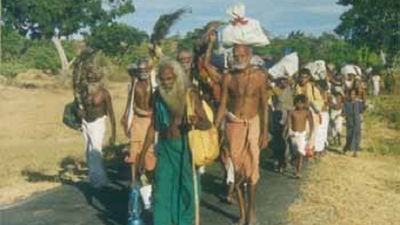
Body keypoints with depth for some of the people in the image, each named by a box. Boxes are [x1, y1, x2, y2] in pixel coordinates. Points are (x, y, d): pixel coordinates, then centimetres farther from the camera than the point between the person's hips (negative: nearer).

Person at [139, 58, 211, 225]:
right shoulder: (158, 95, 1)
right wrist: (143, 152, 9)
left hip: (185, 146, -3)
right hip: (165, 147, 3)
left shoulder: (190, 94, -11)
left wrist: (197, 123, -35)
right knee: (162, 190, 2)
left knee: (186, 187, 4)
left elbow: (207, 123, -11)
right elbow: (153, 125, 9)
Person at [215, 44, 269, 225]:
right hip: (233, 125, 1)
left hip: (252, 123, -1)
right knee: (237, 169, 5)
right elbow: (223, 105, 1)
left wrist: (265, 131, -6)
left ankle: (251, 210, 16)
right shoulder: (228, 78, -2)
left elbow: (264, 105, -2)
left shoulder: (259, 75, -6)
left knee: (251, 168, -4)